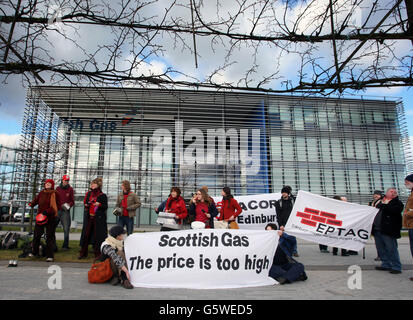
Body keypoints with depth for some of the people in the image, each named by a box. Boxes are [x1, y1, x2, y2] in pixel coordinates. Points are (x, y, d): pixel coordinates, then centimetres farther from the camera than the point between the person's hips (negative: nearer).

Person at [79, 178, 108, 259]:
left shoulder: (103, 196, -4)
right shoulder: (89, 193, 10)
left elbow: (105, 207, -5)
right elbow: (85, 202, 23)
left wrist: (99, 204, -22)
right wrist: (86, 205, 1)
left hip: (98, 218, -4)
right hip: (88, 217, 5)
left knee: (97, 235, 0)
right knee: (85, 234, 6)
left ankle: (97, 254, 10)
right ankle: (83, 253, 17)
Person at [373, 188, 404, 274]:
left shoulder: (397, 203, 3)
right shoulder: (380, 201, 18)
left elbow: (395, 210, -18)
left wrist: (382, 205, -12)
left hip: (388, 231, -6)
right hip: (377, 229, 6)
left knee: (391, 249, -3)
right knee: (381, 249, 12)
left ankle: (396, 267, 8)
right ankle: (386, 265, 24)